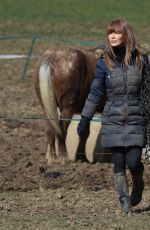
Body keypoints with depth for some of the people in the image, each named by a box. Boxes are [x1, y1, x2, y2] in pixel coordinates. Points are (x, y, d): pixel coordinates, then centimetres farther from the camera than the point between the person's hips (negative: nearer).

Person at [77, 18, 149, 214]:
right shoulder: (105, 63, 1)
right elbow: (95, 93, 6)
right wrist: (85, 119, 3)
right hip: (113, 121, 1)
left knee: (133, 161, -9)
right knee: (118, 163, -1)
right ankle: (125, 203, 9)